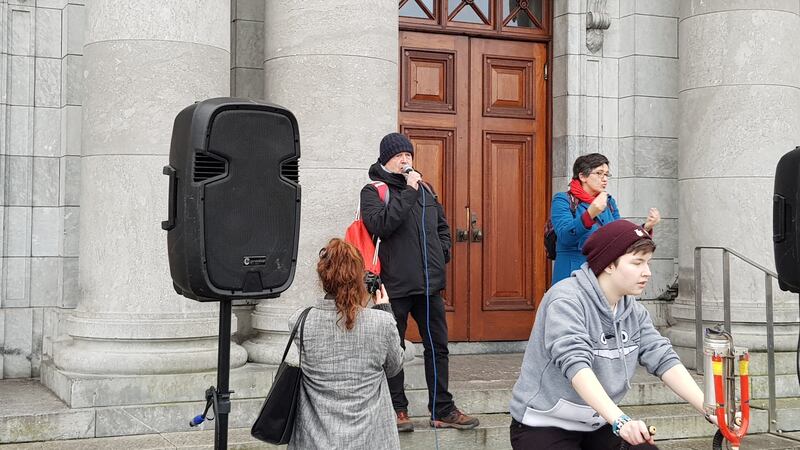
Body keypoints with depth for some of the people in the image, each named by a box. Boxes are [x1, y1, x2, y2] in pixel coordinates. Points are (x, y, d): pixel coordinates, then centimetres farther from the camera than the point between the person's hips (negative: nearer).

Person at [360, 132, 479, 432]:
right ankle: (397, 410, 15)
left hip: (429, 283, 6)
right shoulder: (373, 191, -2)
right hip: (395, 284, -5)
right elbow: (381, 224, -22)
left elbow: (442, 226, 27)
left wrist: (443, 253, 11)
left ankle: (442, 410, 17)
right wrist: (408, 192, -20)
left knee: (438, 347, 8)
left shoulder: (424, 188, 15)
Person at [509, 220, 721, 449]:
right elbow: (575, 363, -31)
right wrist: (620, 420, -42)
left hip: (597, 425, 7)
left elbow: (664, 360, -6)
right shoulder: (566, 299, -19)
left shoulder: (634, 311, 2)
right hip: (544, 427, -7)